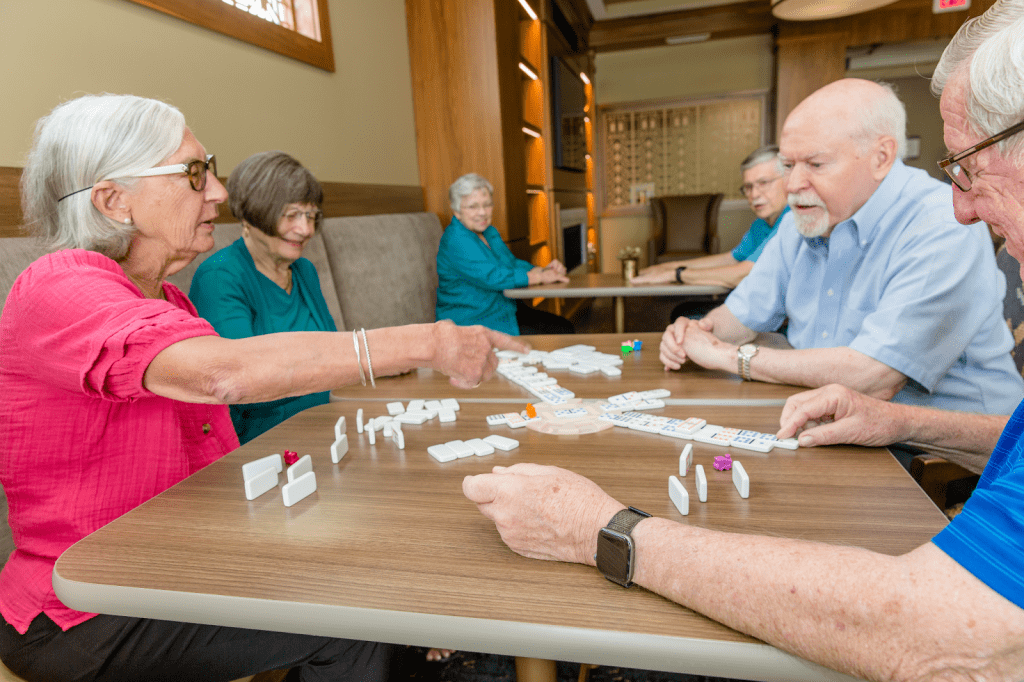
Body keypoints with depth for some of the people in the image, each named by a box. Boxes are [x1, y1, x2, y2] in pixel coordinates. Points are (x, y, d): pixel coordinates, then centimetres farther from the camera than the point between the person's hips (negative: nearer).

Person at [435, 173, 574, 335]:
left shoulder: (490, 232, 13)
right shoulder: (455, 241, -18)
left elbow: (512, 263, 14)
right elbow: (491, 277, -27)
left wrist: (543, 269, -7)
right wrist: (541, 276, -19)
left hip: (506, 309, 10)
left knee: (564, 328, -5)